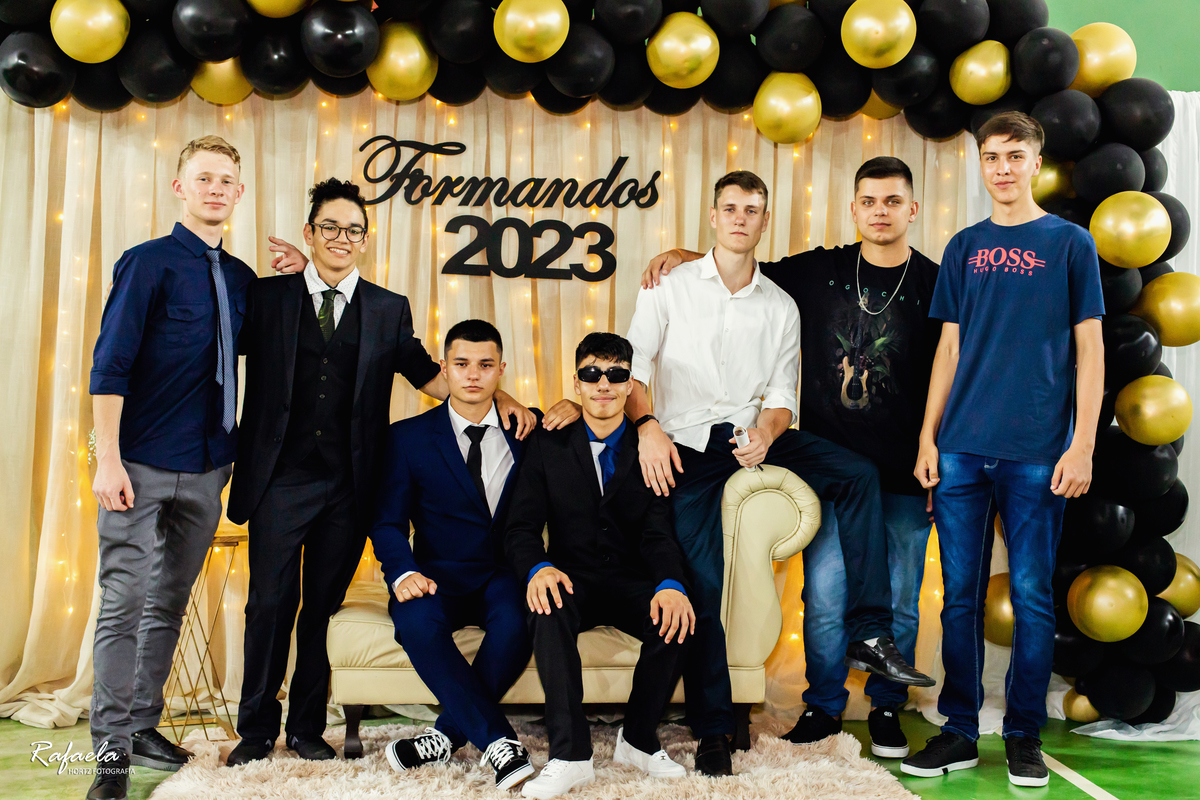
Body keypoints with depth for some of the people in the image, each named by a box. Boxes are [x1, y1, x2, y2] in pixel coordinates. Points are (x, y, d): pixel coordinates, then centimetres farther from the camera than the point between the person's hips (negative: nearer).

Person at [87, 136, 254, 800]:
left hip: (208, 468, 6)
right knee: (124, 604, -2)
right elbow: (110, 365, -9)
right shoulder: (148, 263, -5)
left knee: (169, 603, 13)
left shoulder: (241, 278, 11)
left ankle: (142, 728, 25)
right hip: (143, 466, -5)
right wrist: (107, 460, -15)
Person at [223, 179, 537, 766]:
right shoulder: (266, 298, 5)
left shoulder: (389, 310, 10)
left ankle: (308, 728, 23)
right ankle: (257, 730, 19)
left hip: (349, 486, 1)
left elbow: (427, 374, 11)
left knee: (324, 607, 9)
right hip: (280, 480, -1)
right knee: (270, 603, 2)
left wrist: (498, 398, -1)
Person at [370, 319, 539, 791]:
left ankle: (447, 735, -15)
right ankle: (497, 741, -26)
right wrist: (404, 573, -20)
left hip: (503, 577, 1)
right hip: (439, 577, 0)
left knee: (515, 624, -34)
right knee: (416, 622, -34)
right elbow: (388, 522, 1)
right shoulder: (409, 437, 6)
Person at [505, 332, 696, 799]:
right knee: (548, 608, -34)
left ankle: (638, 740, -8)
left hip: (633, 582, 0)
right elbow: (521, 528, -2)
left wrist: (671, 584, -29)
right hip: (573, 580, 0)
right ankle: (571, 756, -30)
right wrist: (538, 568, -26)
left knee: (676, 619, -30)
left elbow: (660, 530, -7)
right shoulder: (548, 446, 5)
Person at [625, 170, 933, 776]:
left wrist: (765, 435, -16)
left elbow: (781, 396, 7)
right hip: (687, 443, -3)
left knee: (858, 473, -18)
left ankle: (869, 635, -15)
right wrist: (647, 427, -21)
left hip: (753, 431, 3)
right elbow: (631, 366, -3)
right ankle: (712, 727, 3)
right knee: (702, 582, -10)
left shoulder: (780, 306, 11)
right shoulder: (671, 288, 3)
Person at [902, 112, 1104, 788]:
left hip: (1037, 453, -3)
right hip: (962, 451, 3)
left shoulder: (1070, 243, 5)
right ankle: (961, 731, 17)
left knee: (1032, 596, 3)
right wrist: (929, 437, 6)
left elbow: (1089, 351, 2)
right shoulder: (965, 247, 13)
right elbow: (950, 347, 13)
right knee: (961, 594, 6)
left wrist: (1082, 446, -7)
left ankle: (1025, 735, 17)